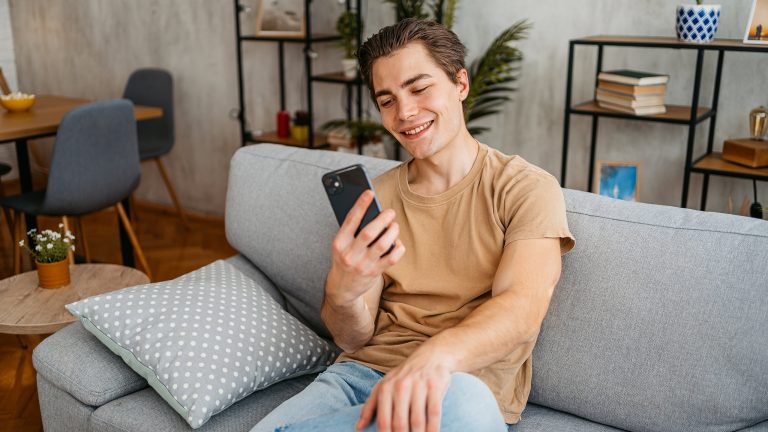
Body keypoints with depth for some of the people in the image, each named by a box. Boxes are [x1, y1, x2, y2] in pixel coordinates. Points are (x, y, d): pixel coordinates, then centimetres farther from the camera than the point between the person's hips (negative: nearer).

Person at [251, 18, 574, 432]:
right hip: (363, 371, 2)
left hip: (468, 387, -1)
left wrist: (437, 355, -38)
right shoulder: (377, 196, 10)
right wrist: (343, 292, -20)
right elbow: (353, 339, 4)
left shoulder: (526, 188, -2)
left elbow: (522, 310, -17)